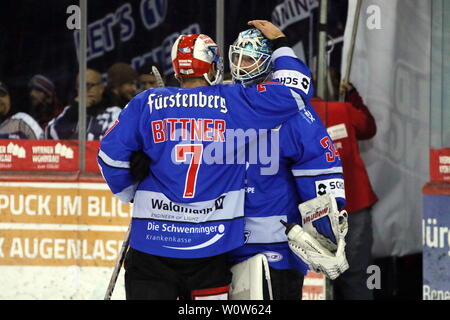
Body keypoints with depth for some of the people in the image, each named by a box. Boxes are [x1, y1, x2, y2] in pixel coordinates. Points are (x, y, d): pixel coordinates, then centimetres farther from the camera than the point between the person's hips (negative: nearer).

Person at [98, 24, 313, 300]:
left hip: (153, 239, 0)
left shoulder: (146, 103, 2)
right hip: (211, 243, 0)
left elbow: (111, 154, 0)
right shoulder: (234, 101, 0)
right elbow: (294, 94, 4)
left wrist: (131, 193, 17)